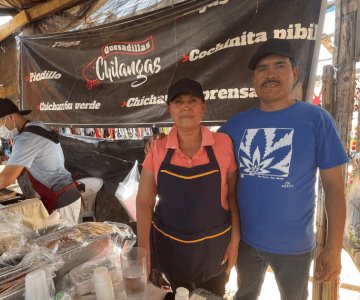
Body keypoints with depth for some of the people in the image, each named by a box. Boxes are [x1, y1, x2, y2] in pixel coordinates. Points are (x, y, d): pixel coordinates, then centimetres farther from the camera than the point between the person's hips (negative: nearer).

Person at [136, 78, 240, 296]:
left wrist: (235, 240, -3)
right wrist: (144, 251, -9)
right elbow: (144, 202, -5)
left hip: (213, 246, -1)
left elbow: (233, 195, -3)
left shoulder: (223, 144, -12)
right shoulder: (158, 150, -9)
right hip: (169, 246, 1)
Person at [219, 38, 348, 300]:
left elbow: (334, 187, -10)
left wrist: (334, 248, -12)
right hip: (244, 238, 2)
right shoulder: (237, 123, -5)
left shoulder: (316, 119, -12)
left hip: (294, 244, -1)